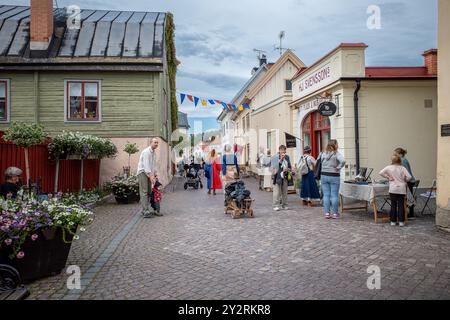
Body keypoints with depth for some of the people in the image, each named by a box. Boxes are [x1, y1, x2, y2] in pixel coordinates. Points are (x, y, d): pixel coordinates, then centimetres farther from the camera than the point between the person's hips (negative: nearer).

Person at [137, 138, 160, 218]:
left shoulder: (154, 152, 14)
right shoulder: (146, 151, -15)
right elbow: (146, 164, -23)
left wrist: (155, 175, 10)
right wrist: (150, 175, -29)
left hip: (149, 173, 9)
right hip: (142, 172, -9)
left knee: (149, 192, 7)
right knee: (144, 192, -11)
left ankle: (145, 210, 14)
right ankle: (146, 211, -15)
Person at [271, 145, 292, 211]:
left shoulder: (287, 157, 11)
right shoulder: (275, 157, -3)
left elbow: (290, 167, 18)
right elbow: (273, 166, -14)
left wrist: (288, 169, -5)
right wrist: (281, 159, -17)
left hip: (285, 176, 5)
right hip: (277, 177, -5)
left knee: (285, 192, 8)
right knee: (277, 192, -8)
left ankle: (284, 205, 16)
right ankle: (276, 205, -4)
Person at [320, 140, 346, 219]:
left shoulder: (323, 154, 5)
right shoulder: (336, 154, -10)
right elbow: (343, 161, -26)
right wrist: (338, 168, -13)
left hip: (324, 176, 4)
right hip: (334, 176, -4)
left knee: (326, 195, 7)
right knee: (334, 195, 3)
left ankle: (327, 213, 9)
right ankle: (335, 213, 8)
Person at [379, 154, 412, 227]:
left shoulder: (389, 167, -2)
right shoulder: (402, 168, -2)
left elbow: (381, 173, -13)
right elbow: (409, 177, -11)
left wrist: (388, 177, -3)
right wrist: (404, 180, 9)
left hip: (393, 189, 0)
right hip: (401, 189, 0)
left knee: (393, 205, 6)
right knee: (401, 205, 5)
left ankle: (393, 221, 10)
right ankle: (401, 221, 5)